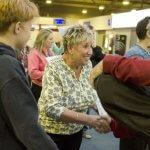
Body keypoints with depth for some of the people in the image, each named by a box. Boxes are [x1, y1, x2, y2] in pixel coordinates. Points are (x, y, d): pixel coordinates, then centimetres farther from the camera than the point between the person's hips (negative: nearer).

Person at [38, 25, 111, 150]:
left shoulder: (88, 65, -5)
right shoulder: (54, 68, -24)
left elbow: (92, 94, 5)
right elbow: (52, 108, -31)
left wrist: (104, 113, -13)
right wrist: (88, 120, -37)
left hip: (77, 130, 5)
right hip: (53, 133, -5)